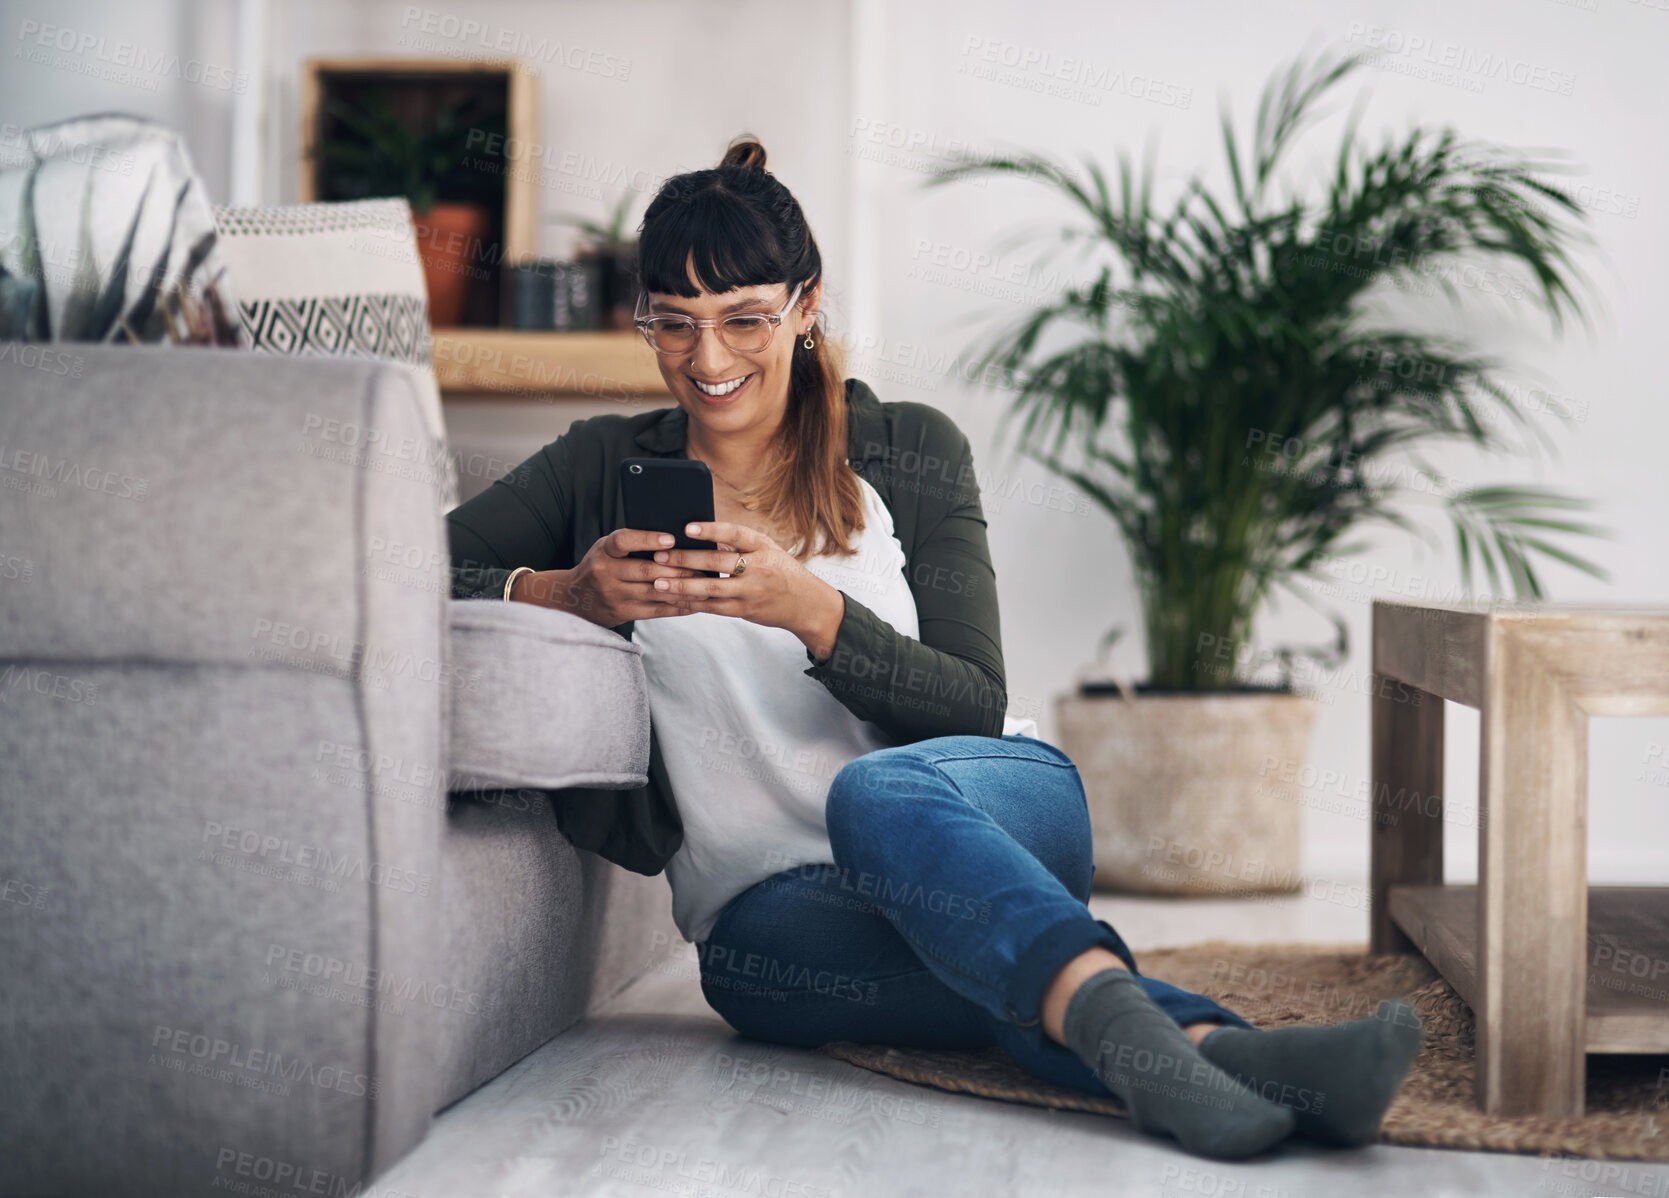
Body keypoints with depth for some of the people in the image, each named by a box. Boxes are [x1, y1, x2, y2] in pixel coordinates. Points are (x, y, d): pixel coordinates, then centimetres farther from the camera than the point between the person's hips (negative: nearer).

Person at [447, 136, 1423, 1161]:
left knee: (881, 794, -39)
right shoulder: (605, 471, 11)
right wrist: (566, 594, -17)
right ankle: (1216, 1048, -61)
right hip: (770, 908, 1)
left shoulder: (911, 451, 7)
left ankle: (1134, 1039, -64)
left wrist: (810, 610, -20)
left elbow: (976, 710, -2)